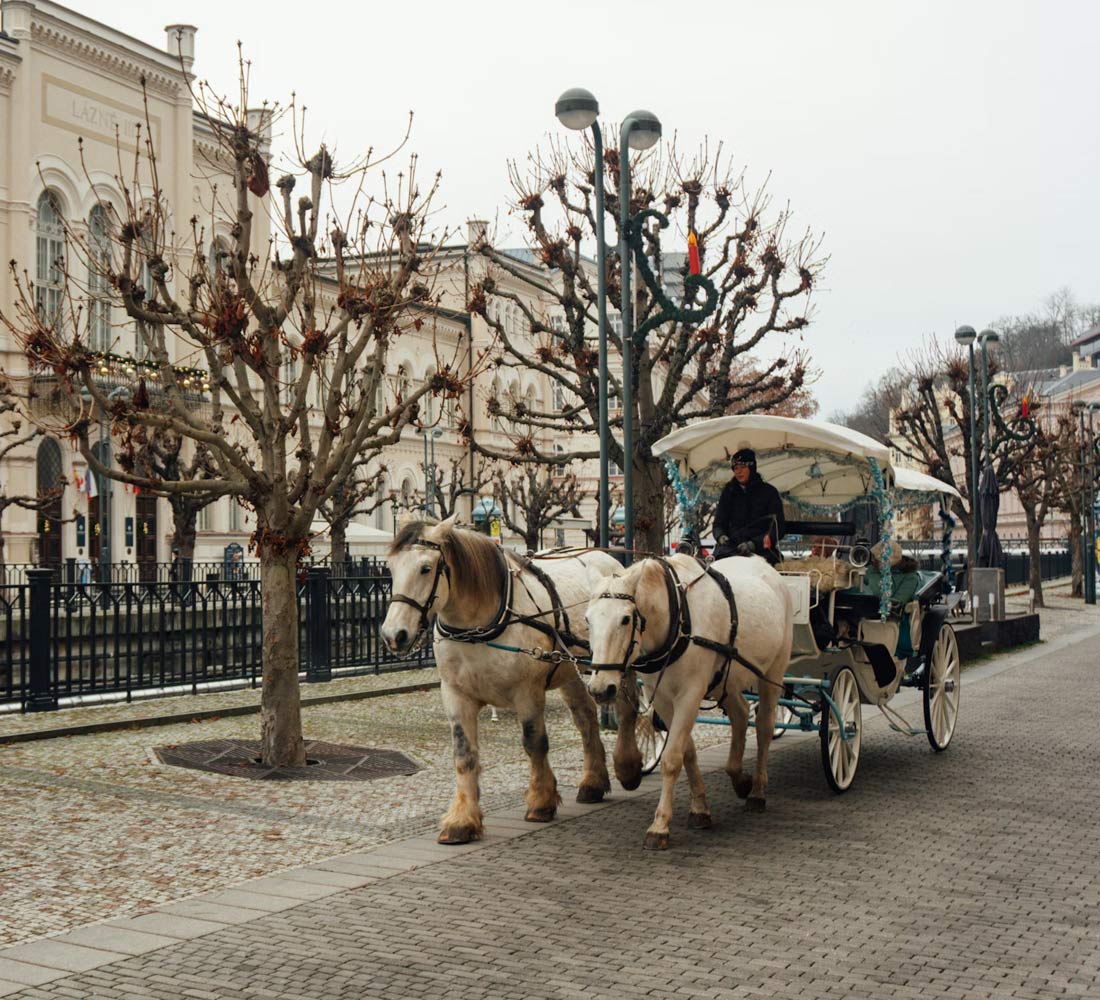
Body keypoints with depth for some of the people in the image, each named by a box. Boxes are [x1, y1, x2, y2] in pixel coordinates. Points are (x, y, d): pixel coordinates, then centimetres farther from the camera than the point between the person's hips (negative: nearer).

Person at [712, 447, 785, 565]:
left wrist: (754, 543, -11)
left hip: (761, 549, -2)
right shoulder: (729, 491, 19)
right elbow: (719, 523, 20)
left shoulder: (769, 492, 9)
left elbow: (778, 529, 4)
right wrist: (721, 537, -5)